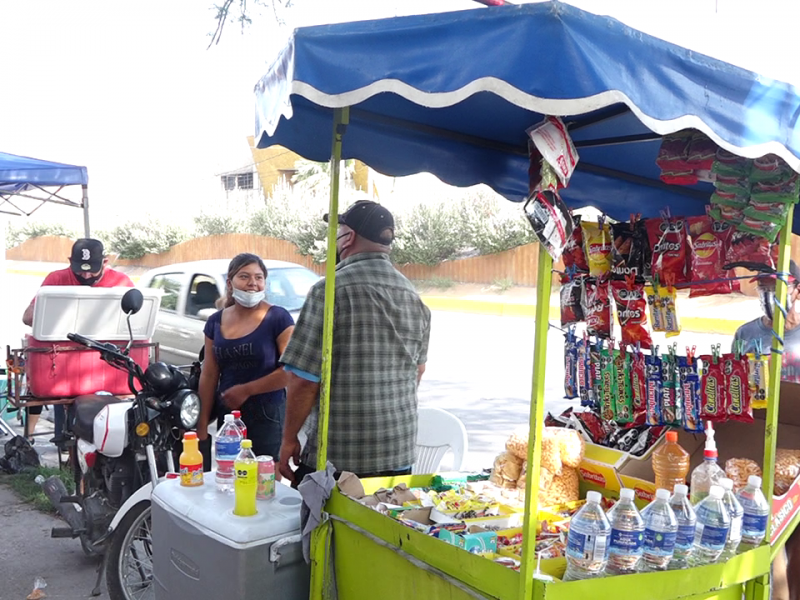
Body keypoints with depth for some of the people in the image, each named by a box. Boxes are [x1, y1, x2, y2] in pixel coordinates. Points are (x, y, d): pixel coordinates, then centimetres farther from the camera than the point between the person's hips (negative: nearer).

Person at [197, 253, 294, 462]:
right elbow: (209, 376, 10)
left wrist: (246, 390, -11)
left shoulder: (278, 318, -8)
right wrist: (202, 425, 8)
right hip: (226, 414, 4)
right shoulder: (216, 322, 8)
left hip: (267, 415, -4)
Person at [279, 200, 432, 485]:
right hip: (400, 456, 6)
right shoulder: (414, 296, 6)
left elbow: (304, 378, -16)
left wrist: (289, 439, -4)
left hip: (336, 457, -6)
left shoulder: (330, 290, -14)